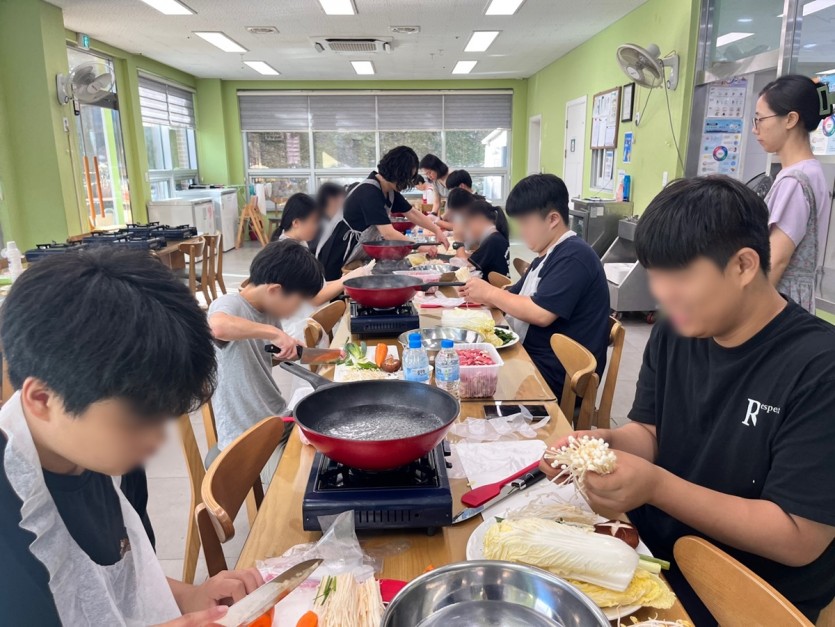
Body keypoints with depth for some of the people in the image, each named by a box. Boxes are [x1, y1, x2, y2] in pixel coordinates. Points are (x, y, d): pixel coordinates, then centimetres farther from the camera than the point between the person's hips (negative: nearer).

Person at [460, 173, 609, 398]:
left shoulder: (573, 256, -17)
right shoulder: (548, 255, 14)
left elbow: (541, 314, -25)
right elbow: (516, 298, 17)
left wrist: (490, 293, -13)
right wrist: (480, 296, -2)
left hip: (555, 374, -9)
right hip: (529, 356, 9)